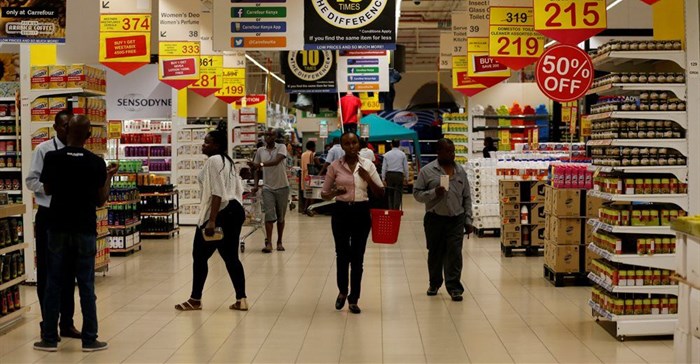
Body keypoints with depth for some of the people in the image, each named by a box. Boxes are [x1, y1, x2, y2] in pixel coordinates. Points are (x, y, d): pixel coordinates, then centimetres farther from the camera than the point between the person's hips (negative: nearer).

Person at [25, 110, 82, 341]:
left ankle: (67, 322, 21)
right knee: (46, 272, 5)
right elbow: (31, 181, -6)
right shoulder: (44, 150, -6)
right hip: (48, 216, -3)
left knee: (68, 271, 11)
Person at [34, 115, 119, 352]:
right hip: (85, 230, 0)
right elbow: (100, 200, -1)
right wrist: (109, 176, 12)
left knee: (54, 283, 8)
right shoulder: (96, 163, -7)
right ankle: (89, 339, 10)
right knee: (86, 285, 5)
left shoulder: (52, 158, -6)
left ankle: (49, 338, 12)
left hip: (58, 228, 1)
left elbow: (47, 190, 8)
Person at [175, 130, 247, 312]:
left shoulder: (213, 161, -12)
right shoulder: (228, 161, 18)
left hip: (220, 213, -10)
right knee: (231, 256, 11)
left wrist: (211, 220, -23)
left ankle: (195, 300, 10)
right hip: (235, 210, 10)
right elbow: (238, 189, 17)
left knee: (200, 255, 2)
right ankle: (241, 300, 9)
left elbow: (217, 193, -20)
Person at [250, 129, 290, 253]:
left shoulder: (281, 147, -4)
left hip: (282, 186, -1)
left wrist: (261, 164, -34)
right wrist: (256, 185, 1)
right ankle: (268, 243, -12)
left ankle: (279, 242, 18)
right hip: (268, 187, 1)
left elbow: (276, 161, -23)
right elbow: (257, 170, 12)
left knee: (280, 216, 7)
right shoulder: (260, 151, 6)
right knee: (269, 215, -10)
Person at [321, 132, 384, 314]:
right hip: (341, 211, 0)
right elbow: (324, 194, 5)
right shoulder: (335, 166, -1)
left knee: (357, 257, 5)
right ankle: (342, 292, 33)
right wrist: (334, 193, -16)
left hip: (361, 212, 1)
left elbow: (380, 193, 3)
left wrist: (368, 179, -13)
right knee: (342, 254, 8)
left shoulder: (368, 165, 2)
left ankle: (353, 299, 17)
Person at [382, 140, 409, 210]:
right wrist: (406, 178, 9)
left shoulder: (387, 154, 3)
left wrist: (383, 178, 7)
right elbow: (406, 167, 1)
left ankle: (391, 209, 13)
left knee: (390, 194, 12)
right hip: (399, 175, -2)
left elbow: (384, 167, 2)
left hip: (389, 175, 2)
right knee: (398, 194, -2)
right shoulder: (402, 154, 0)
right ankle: (396, 209, -10)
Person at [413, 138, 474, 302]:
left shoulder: (460, 171, 10)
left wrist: (468, 220, 7)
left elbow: (467, 198, 12)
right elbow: (417, 193, -1)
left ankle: (454, 287, -2)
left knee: (454, 253, -5)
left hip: (456, 219, 1)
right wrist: (434, 193, -17)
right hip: (435, 219, -1)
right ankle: (434, 283, 27)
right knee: (435, 253, 10)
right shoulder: (427, 171, 0)